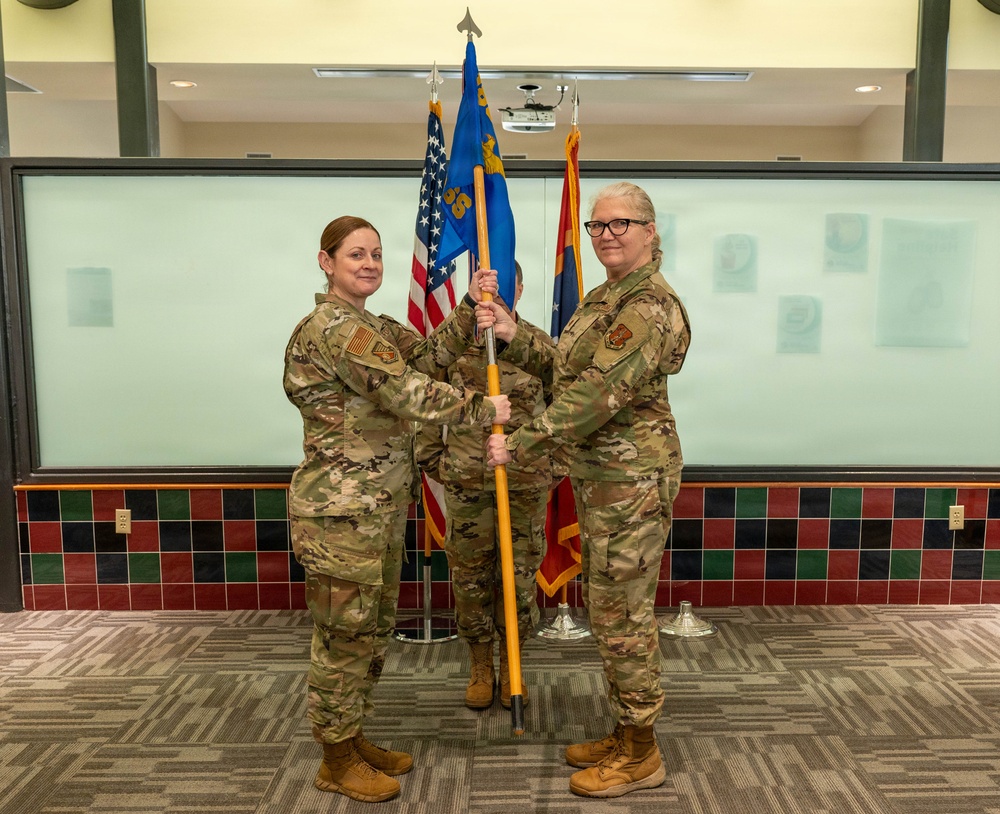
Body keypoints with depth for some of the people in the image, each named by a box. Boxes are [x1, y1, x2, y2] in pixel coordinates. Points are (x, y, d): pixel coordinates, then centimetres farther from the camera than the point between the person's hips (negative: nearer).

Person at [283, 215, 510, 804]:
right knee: (345, 633, 4)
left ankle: (353, 739, 35)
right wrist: (481, 410, -12)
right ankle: (337, 762, 22)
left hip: (381, 505, 10)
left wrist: (471, 304, -2)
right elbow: (406, 392, -22)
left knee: (375, 628, 18)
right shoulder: (332, 327, -16)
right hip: (342, 510, -10)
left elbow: (432, 353, 8)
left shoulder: (372, 327, 16)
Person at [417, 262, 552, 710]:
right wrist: (430, 460, 6)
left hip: (527, 483, 0)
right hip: (465, 482, 0)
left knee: (519, 574, 9)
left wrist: (555, 462, 5)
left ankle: (510, 666, 29)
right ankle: (480, 667, 28)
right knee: (469, 575, 9)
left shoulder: (541, 344, 1)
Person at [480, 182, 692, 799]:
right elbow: (565, 367, 17)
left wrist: (521, 445, -21)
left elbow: (597, 394, -25)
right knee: (609, 607, 18)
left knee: (622, 613, 1)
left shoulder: (650, 307, -18)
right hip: (601, 476, 10)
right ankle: (626, 734, 34)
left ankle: (641, 755, 20)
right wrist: (513, 337, 4)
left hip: (631, 479, -10)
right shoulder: (605, 297, 15)